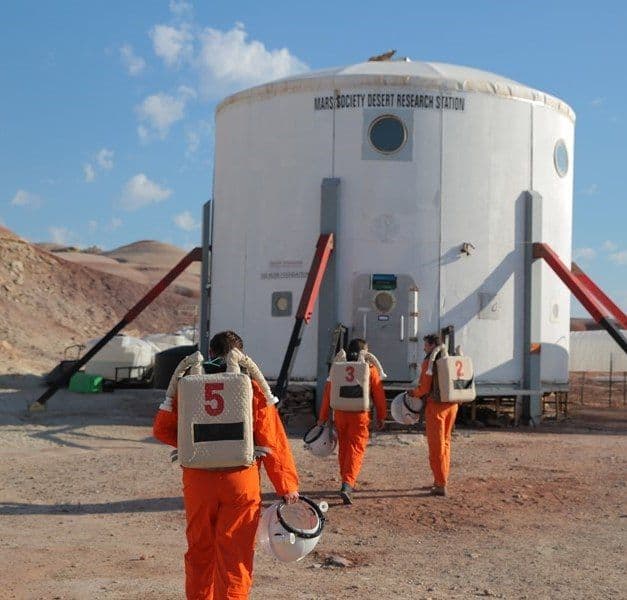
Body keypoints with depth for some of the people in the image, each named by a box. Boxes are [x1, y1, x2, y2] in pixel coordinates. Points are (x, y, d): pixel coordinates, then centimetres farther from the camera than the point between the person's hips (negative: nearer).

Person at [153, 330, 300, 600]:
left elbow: (162, 429, 5)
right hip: (240, 481, -2)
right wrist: (288, 486, -2)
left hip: (198, 480, 2)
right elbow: (273, 441, -5)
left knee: (199, 551, 18)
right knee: (235, 556, 4)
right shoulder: (253, 389, -4)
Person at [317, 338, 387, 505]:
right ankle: (347, 485, -18)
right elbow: (379, 395, -1)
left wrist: (323, 417, 9)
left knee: (343, 449, 18)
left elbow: (328, 393, 4)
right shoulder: (370, 369, -3)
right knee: (356, 449, -2)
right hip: (360, 415, -3)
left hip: (340, 414, 3)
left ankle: (347, 482, 31)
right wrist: (381, 417, 9)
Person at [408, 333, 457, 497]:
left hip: (436, 405, -7)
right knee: (445, 443, 18)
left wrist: (413, 393, 4)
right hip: (452, 405, 7)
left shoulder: (429, 361, -11)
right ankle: (441, 480, 26)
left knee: (436, 445, -1)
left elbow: (424, 387, -16)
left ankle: (440, 485, -1)